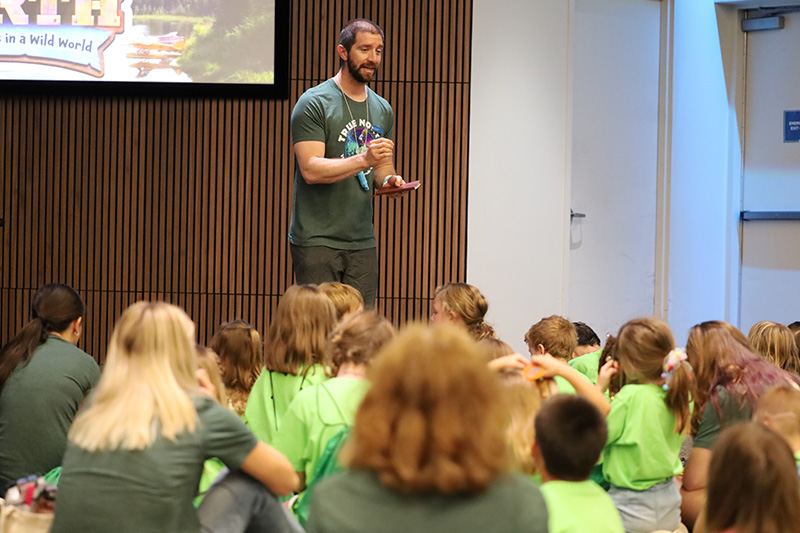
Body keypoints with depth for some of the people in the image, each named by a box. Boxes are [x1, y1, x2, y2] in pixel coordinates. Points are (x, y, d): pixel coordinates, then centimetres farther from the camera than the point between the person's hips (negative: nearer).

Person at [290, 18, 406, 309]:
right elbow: (311, 170, -16)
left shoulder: (382, 110, 15)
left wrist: (388, 180, -1)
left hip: (362, 242, 6)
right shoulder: (314, 103, -6)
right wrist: (364, 159, -28)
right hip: (316, 240, -6)